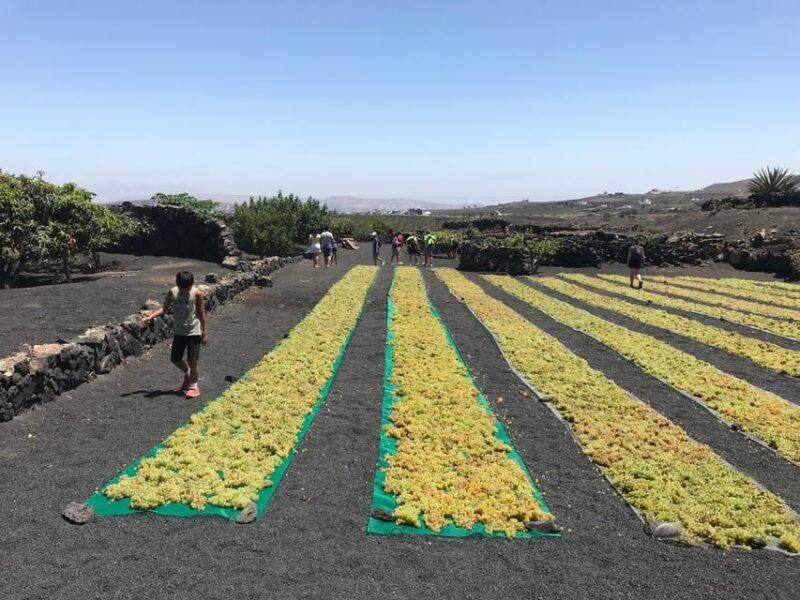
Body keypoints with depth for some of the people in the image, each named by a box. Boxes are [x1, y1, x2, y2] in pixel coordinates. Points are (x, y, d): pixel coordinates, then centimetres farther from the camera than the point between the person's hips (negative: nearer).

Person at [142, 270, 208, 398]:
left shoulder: (197, 294, -14)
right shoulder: (172, 292, -5)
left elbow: (202, 314, -9)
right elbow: (164, 308, 1)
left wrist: (205, 333, -8)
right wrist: (150, 316, -15)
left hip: (194, 332, -5)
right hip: (179, 332, 5)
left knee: (192, 361, -3)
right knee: (174, 359, 13)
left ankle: (193, 385, 17)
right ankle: (188, 373, 41)